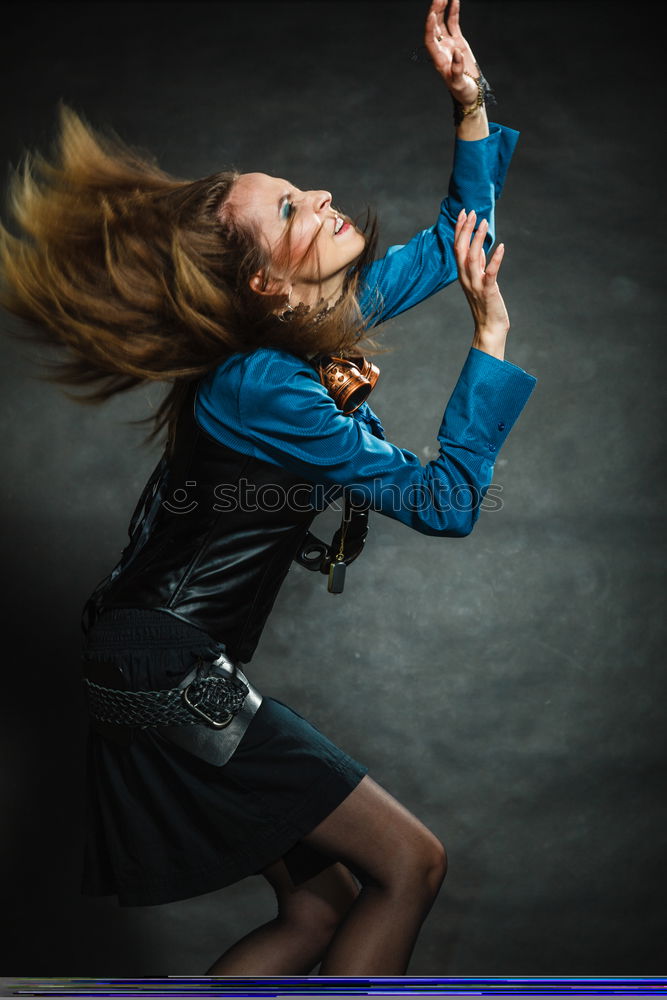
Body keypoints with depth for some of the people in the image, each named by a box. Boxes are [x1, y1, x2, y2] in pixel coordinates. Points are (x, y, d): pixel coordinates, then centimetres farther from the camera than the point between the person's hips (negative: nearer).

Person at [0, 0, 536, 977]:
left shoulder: (331, 315, 1)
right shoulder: (263, 390, -24)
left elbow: (461, 236, 14)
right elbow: (446, 502, -22)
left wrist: (470, 96, 4)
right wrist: (491, 333, -18)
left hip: (183, 675, 9)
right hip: (169, 679, -9)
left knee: (321, 909, 12)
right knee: (410, 864, -3)